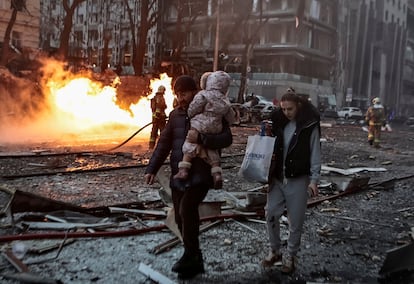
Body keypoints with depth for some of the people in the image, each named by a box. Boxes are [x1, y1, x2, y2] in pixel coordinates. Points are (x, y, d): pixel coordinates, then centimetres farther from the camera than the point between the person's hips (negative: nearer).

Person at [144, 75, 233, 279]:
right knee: (181, 219, 8)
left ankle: (190, 255, -4)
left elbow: (227, 139, -14)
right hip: (178, 175, 6)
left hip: (201, 174, -6)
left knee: (187, 209, -23)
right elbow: (164, 143, 11)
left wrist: (201, 138, -28)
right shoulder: (175, 115, 11)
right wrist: (152, 169, 2)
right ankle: (195, 261, 24)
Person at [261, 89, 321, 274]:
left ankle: (290, 256, 23)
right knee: (270, 215, 4)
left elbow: (315, 155, -6)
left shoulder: (310, 126, -8)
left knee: (295, 221, 5)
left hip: (298, 180, -4)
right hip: (277, 178, 4)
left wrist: (314, 179, -12)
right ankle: (275, 251, 24)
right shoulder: (278, 122, 4)